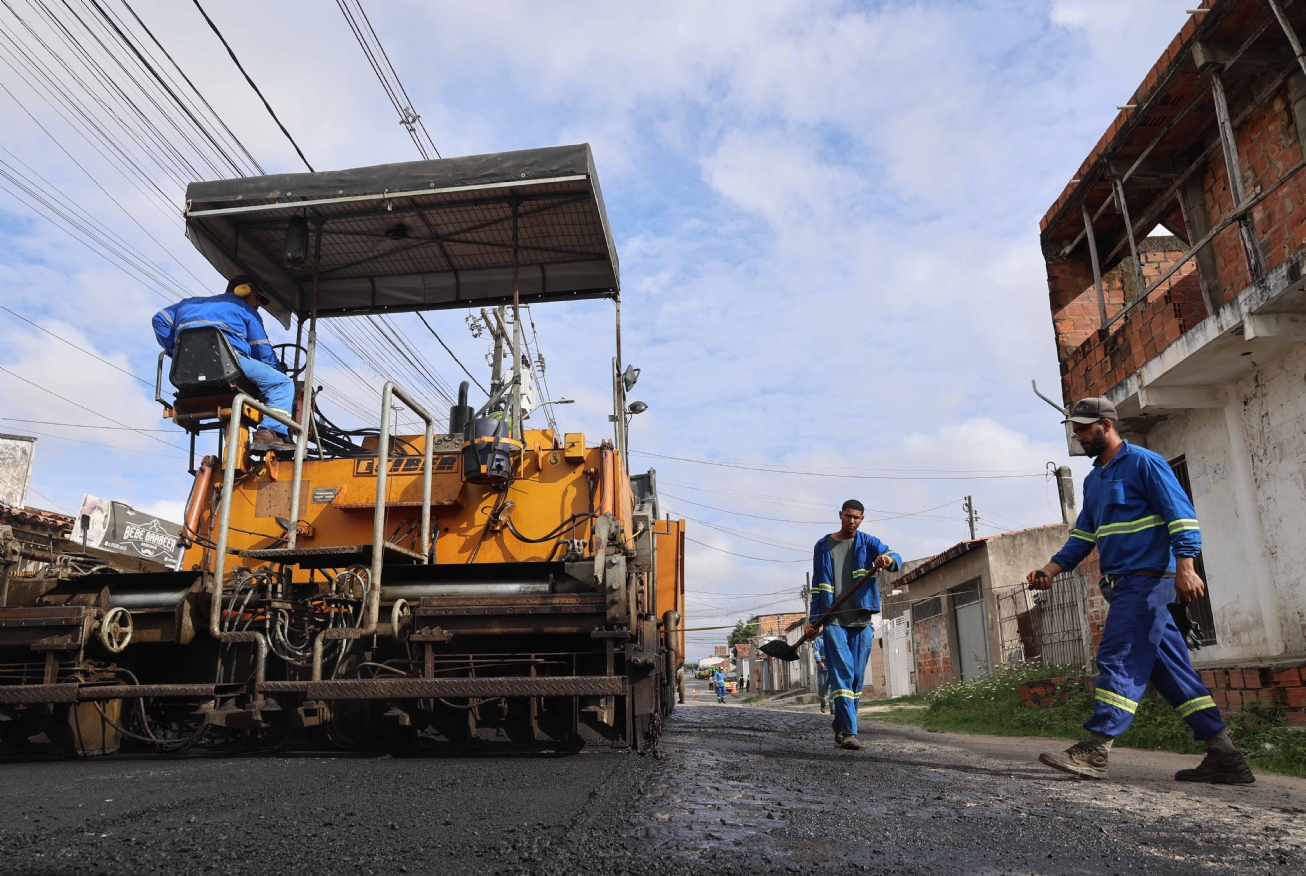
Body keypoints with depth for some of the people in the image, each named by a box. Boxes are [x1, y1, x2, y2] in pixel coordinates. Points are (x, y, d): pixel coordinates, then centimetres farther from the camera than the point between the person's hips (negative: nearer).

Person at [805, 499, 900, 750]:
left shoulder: (868, 543, 7)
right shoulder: (823, 547, 8)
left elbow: (896, 559, -10)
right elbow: (817, 586, 10)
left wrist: (889, 560, -34)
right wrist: (813, 619, 3)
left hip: (861, 620, 1)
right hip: (834, 620, -1)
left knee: (857, 676, 6)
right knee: (842, 674, -11)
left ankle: (842, 721, 25)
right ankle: (848, 732, -11)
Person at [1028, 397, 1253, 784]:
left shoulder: (1144, 463, -4)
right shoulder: (1094, 480, 20)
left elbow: (1181, 514, -12)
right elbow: (1083, 535, 19)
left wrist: (1185, 567, -24)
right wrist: (1050, 570, 7)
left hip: (1146, 578, -9)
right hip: (1125, 585, 9)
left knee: (1119, 659, -13)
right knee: (1171, 669, 8)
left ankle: (1095, 750, -15)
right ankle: (1225, 758, 13)